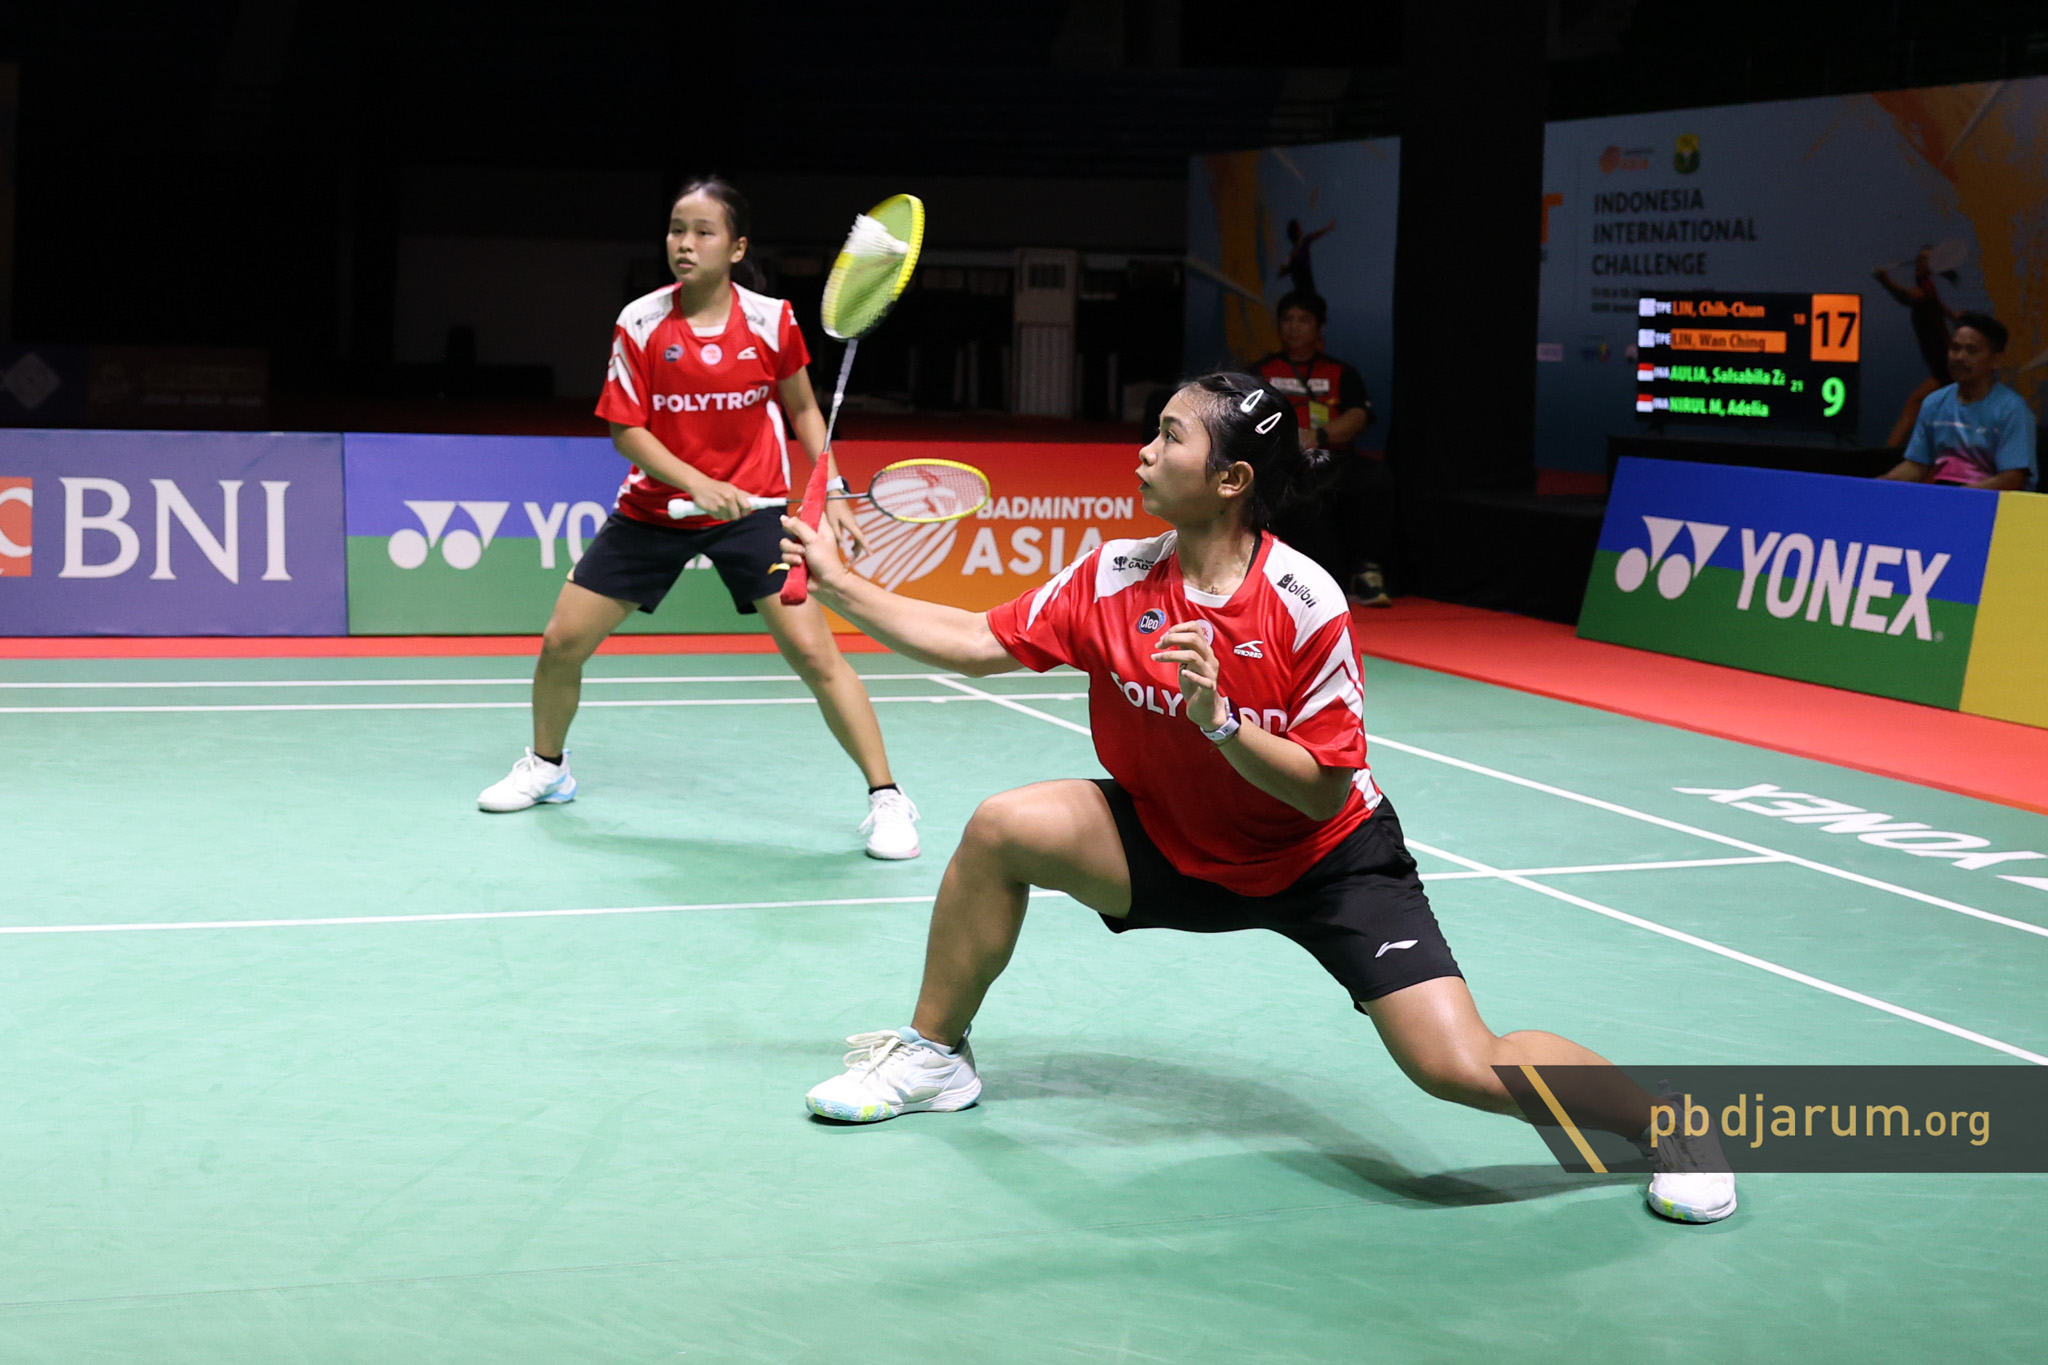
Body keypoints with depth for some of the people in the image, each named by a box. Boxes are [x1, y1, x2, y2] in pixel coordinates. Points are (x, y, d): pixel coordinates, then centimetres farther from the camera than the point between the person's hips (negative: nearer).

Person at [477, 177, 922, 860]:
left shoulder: (770, 320, -9)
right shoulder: (640, 324, -10)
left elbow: (802, 408, 7)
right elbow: (626, 430, -9)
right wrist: (695, 482, -24)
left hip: (753, 507, -2)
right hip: (653, 508, 2)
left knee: (813, 651, -16)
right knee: (562, 643, 2)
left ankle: (887, 798, -6)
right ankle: (546, 768, 31)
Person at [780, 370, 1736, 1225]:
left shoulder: (1305, 606, -24)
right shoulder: (1113, 579, -11)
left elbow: (1325, 793, -21)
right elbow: (975, 645, -1)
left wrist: (1219, 721, -35)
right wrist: (838, 582, -3)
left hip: (1325, 860, -5)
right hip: (1172, 846, 5)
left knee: (1463, 1067, -20)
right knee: (1002, 828, -14)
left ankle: (1663, 1122, 7)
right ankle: (934, 1052, 10)